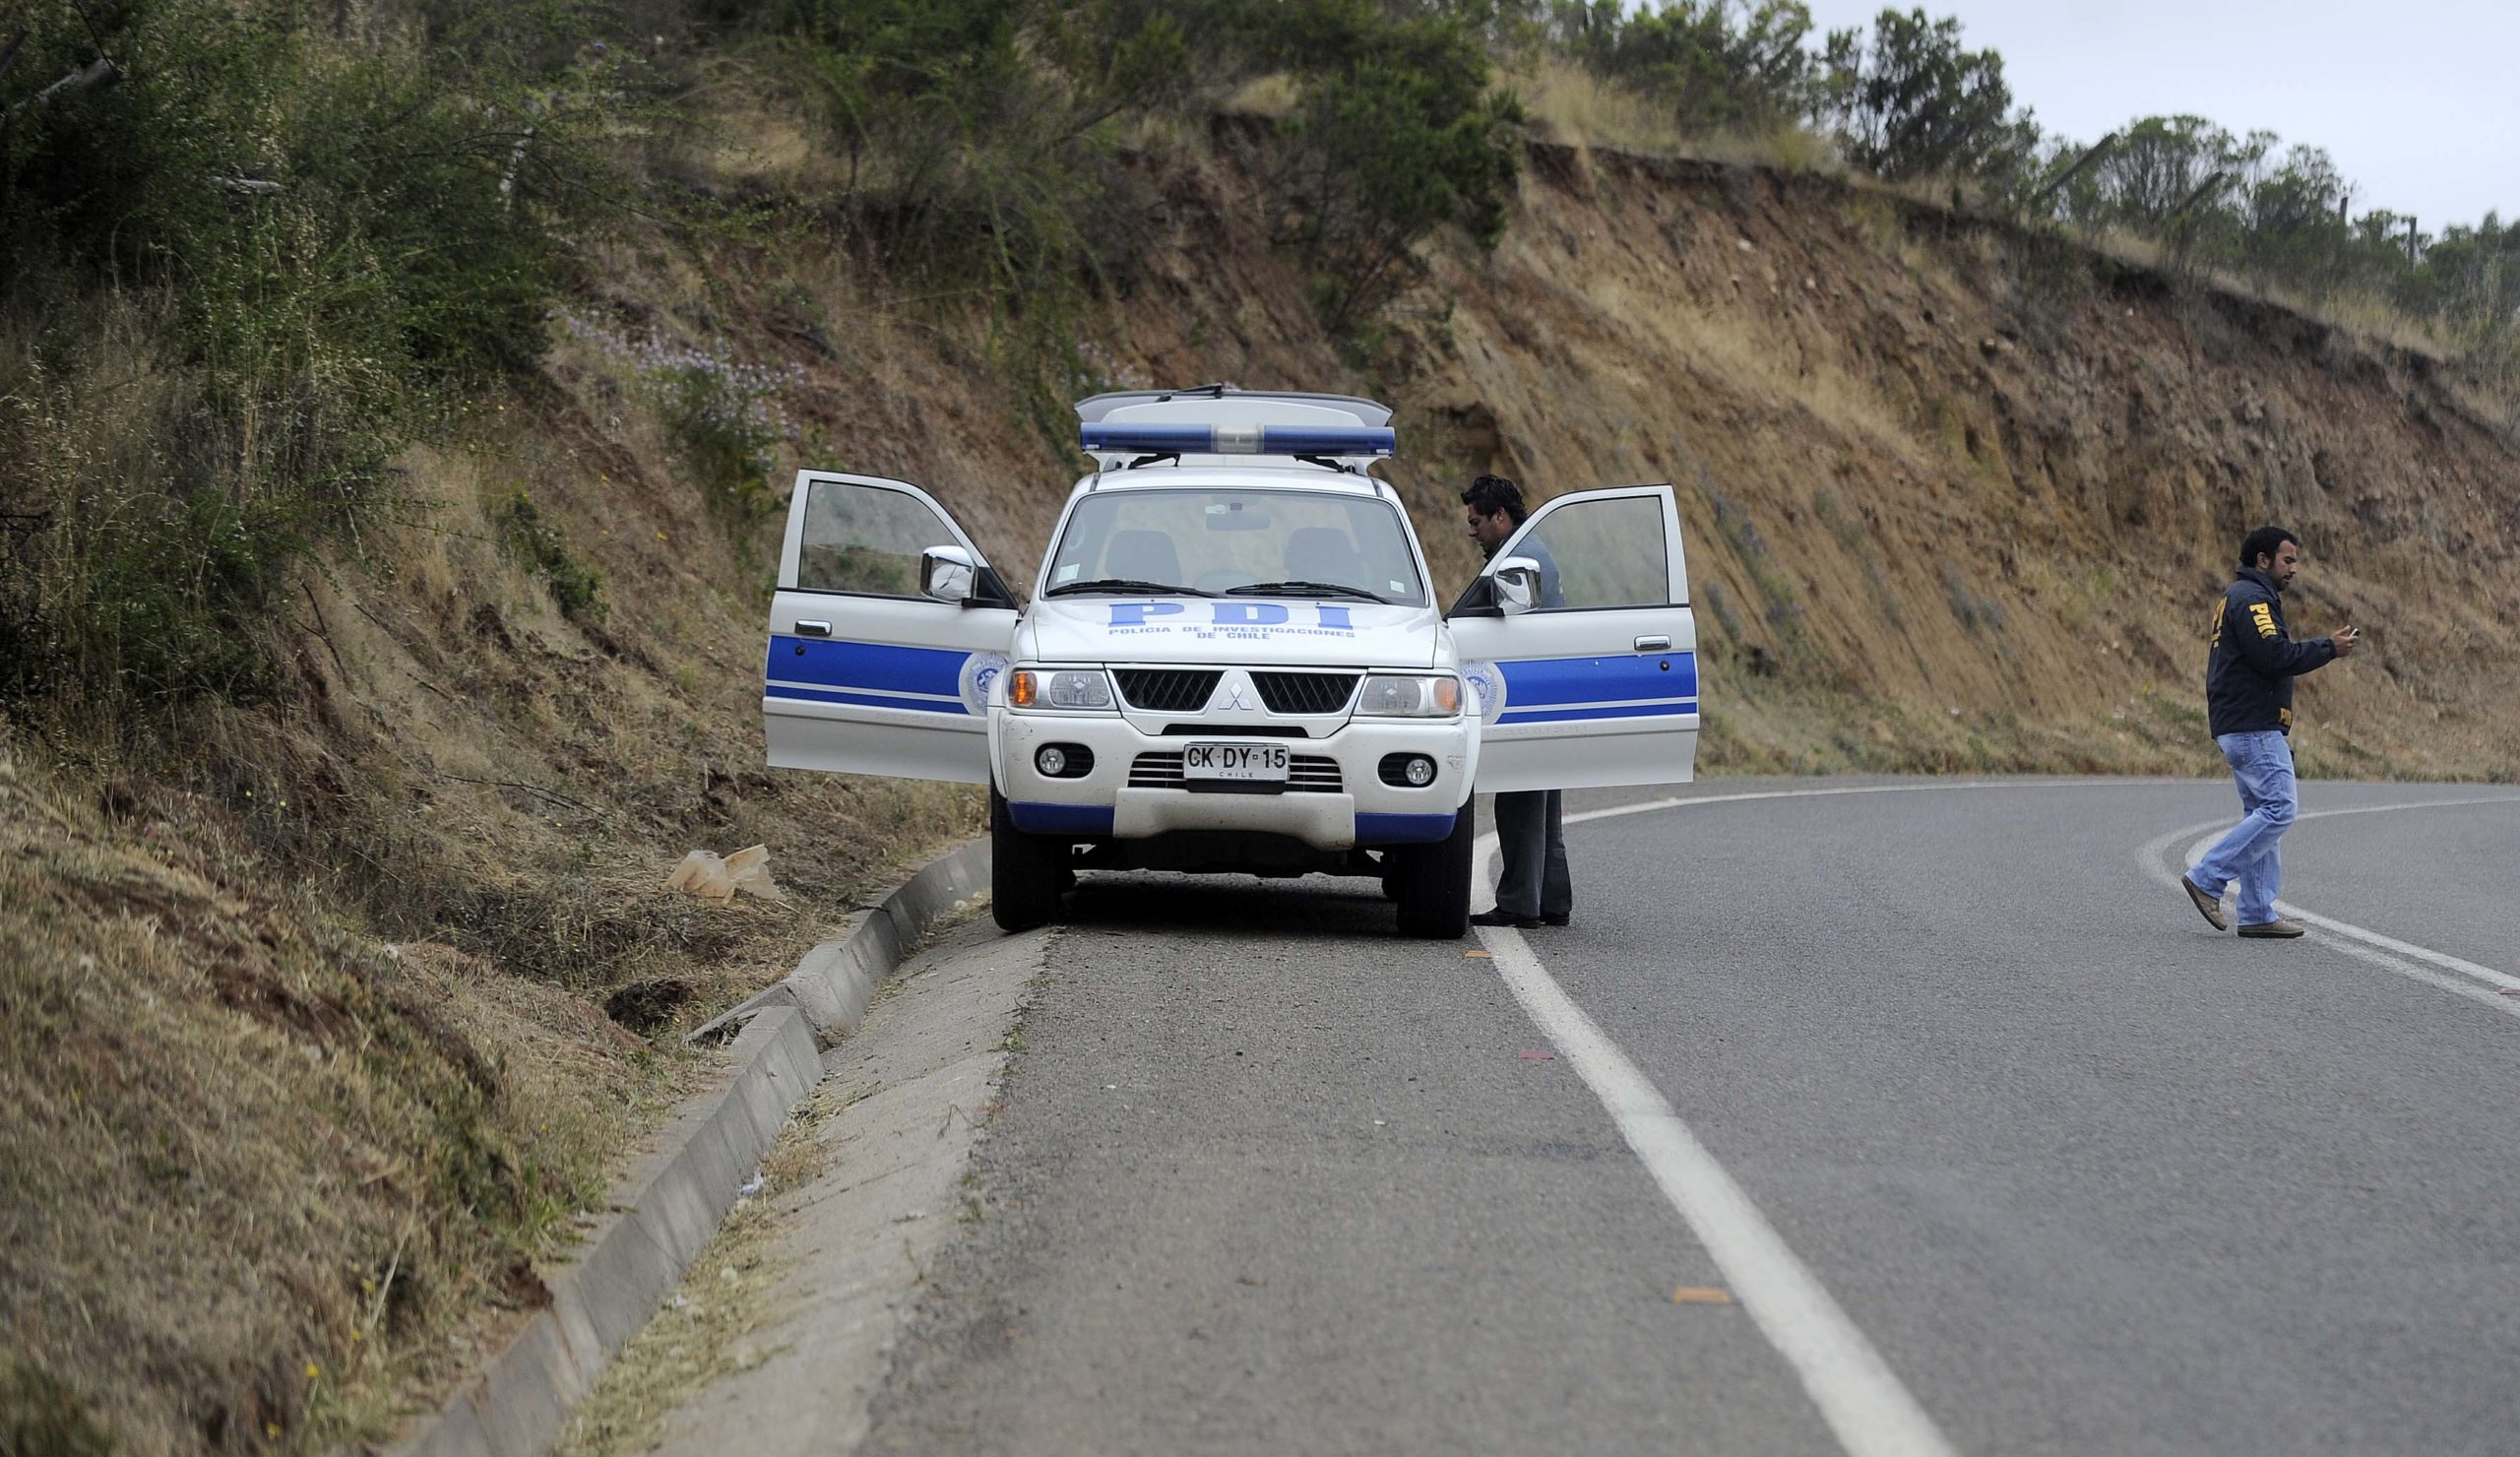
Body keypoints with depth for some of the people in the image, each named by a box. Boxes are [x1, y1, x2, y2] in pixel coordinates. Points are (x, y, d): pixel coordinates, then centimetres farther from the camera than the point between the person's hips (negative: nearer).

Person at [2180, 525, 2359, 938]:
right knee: (2280, 807, -13)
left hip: (2241, 728, 11)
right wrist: (2330, 648, -13)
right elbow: (2274, 656, -21)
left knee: (2261, 814, 9)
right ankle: (2208, 879, -13)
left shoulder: (2239, 597, 24)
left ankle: (2257, 913, 8)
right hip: (2253, 729, -11)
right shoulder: (2251, 599, -11)